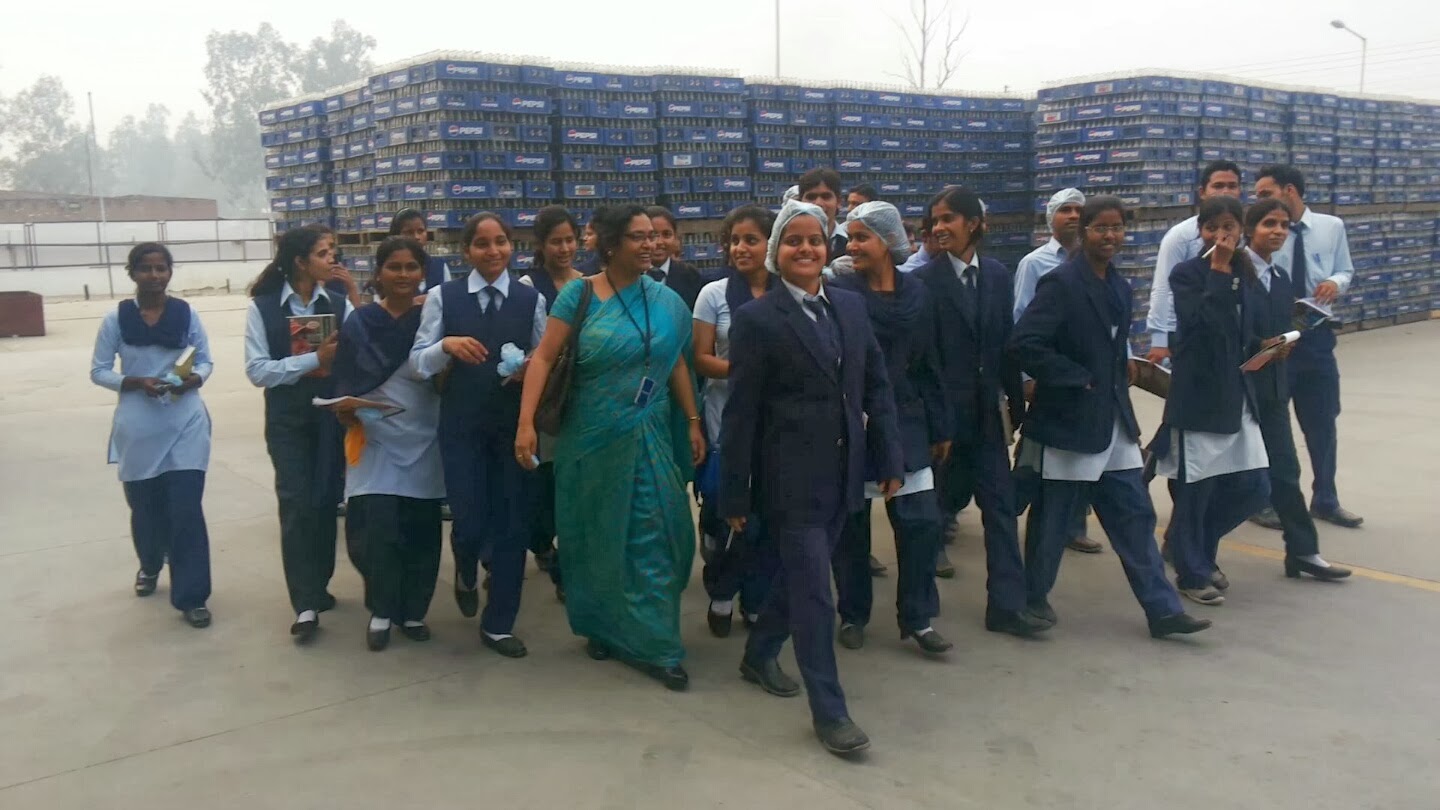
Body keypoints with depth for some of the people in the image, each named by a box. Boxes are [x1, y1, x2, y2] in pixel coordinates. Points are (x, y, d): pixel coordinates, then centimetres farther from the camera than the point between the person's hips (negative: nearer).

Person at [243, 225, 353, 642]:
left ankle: (318, 587, 29)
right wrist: (315, 359, -19)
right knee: (297, 505, -5)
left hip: (333, 415, 3)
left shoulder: (339, 304, 2)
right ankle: (306, 605, 0)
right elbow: (257, 370, -11)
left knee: (327, 502, 11)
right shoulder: (263, 307, -4)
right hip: (288, 419, -2)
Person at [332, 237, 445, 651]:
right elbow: (347, 383, 3)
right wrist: (345, 409, -15)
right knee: (378, 531, -7)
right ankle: (381, 612, 12)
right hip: (375, 440, -1)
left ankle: (413, 611, 20)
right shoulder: (359, 323, 2)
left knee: (421, 531, 4)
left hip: (423, 441, 1)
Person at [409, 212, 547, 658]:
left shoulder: (532, 299, 4)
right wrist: (447, 345, -20)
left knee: (514, 522, 5)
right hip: (461, 425, -1)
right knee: (470, 522, -1)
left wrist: (532, 369, -17)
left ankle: (498, 624, 22)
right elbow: (419, 362, -1)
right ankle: (467, 574, 38)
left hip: (515, 424, 1)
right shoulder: (443, 296, 1)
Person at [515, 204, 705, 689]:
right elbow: (544, 358, -11)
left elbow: (677, 364, 7)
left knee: (652, 534, -1)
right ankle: (602, 627, 32)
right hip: (591, 436, -2)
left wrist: (693, 423, 5)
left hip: (648, 436, 2)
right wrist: (526, 422, -19)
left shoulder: (666, 300, 0)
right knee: (595, 535, 12)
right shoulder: (579, 294, -8)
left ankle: (650, 642, 11)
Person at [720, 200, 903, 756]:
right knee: (814, 591, -3)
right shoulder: (756, 319, -7)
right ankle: (829, 710, 8)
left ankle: (759, 656, 40)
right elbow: (740, 413, -8)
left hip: (842, 471, 6)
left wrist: (889, 459, 5)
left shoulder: (851, 306, 9)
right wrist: (735, 494, -8)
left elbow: (877, 386, 10)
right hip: (790, 475, -6)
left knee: (798, 575, 18)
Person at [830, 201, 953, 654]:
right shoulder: (838, 293, -7)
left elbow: (927, 365, 7)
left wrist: (939, 428, 8)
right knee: (852, 525, 7)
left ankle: (918, 618, 15)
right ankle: (853, 616, 24)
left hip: (904, 423, 3)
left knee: (922, 521, 0)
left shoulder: (917, 294, 4)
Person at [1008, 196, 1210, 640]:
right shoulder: (1060, 282, -14)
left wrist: (1121, 397, 14)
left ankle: (1162, 609, 14)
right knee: (1053, 520, 6)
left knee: (1135, 516, 8)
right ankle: (1033, 599, 24)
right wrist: (1077, 379, -17)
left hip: (1113, 423, 7)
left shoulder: (1119, 286, 11)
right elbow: (1023, 345, -23)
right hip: (1067, 422, -7)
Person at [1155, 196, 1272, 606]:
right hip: (1197, 394, -6)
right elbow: (1201, 324, -25)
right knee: (1195, 489, 1)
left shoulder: (1246, 274, 11)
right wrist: (1219, 272, -22)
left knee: (1254, 487, 7)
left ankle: (1200, 550, 29)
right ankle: (1192, 573, 18)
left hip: (1237, 392, 7)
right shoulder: (1186, 273, -8)